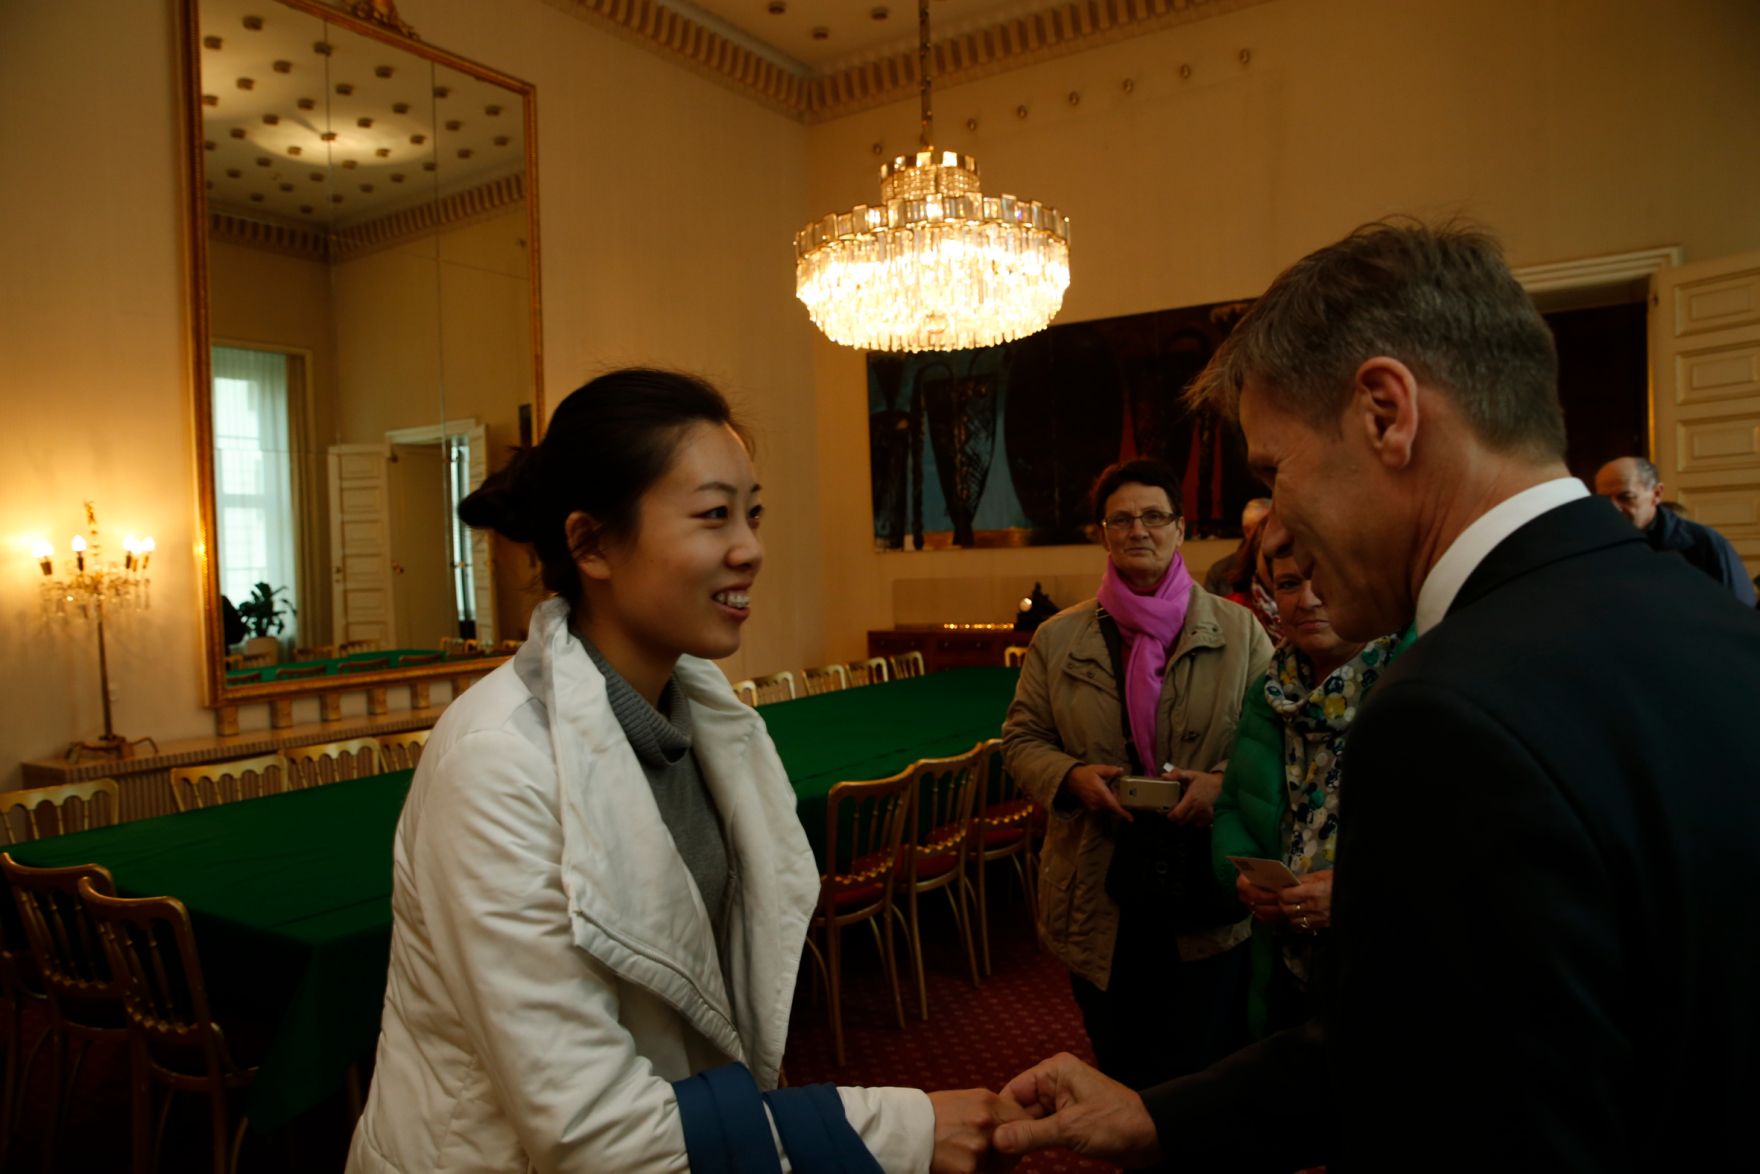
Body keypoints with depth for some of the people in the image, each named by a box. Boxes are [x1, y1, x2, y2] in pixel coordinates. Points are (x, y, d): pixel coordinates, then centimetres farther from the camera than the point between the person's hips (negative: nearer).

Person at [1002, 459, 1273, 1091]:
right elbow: (1021, 739, 6)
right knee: (1120, 1075, 16)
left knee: (1206, 1076, 11)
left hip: (1208, 897, -1)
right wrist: (1073, 776, -13)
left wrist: (1225, 781, -17)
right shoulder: (1058, 639, 4)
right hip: (1101, 899, 1)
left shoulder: (1239, 631, 1)